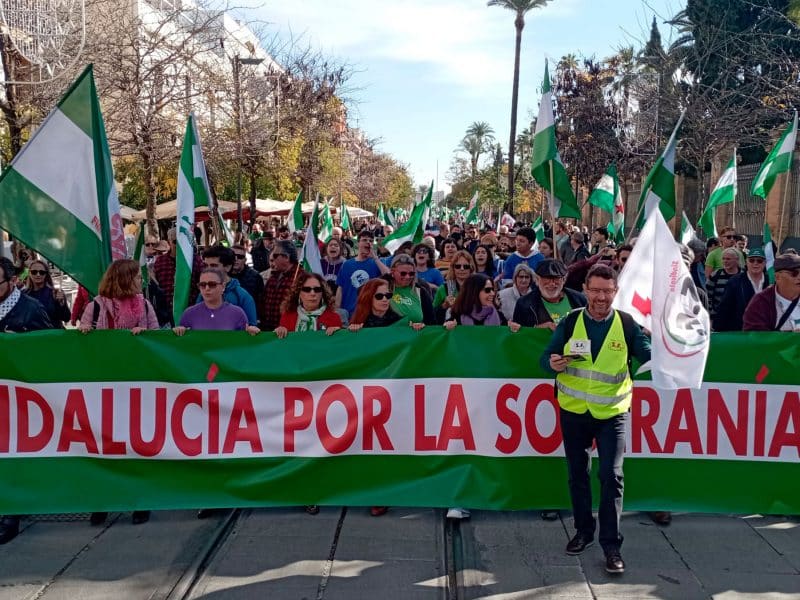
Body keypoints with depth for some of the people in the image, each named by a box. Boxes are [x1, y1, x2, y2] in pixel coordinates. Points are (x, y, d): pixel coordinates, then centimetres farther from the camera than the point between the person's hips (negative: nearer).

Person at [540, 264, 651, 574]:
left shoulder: (627, 324, -4)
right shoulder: (570, 322, -2)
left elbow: (650, 356, -9)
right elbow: (546, 358, 0)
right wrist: (553, 364, -22)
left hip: (612, 412, -2)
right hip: (573, 410, 2)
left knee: (611, 475, -6)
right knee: (577, 474, 13)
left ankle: (611, 543, 5)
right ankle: (583, 531, 31)